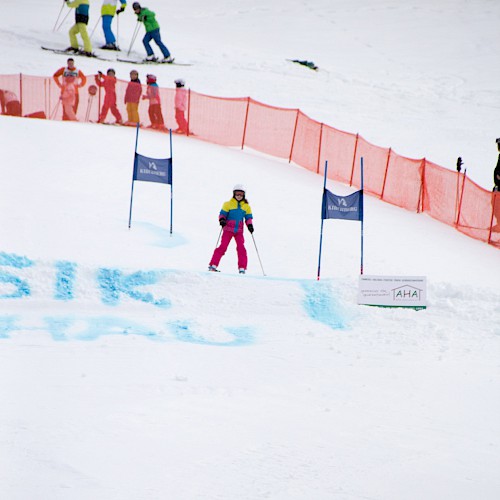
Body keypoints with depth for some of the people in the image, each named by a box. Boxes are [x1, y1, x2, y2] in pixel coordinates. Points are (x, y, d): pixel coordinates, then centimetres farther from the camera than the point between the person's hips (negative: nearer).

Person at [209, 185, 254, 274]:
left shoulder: (246, 206, 12)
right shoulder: (228, 204, 3)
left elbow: (248, 217, 17)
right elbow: (223, 213, 3)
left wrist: (250, 225, -1)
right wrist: (222, 220, -17)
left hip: (239, 230, 3)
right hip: (228, 229, -3)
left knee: (241, 248, -8)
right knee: (223, 247, -10)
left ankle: (242, 268, -4)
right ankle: (213, 265, -8)